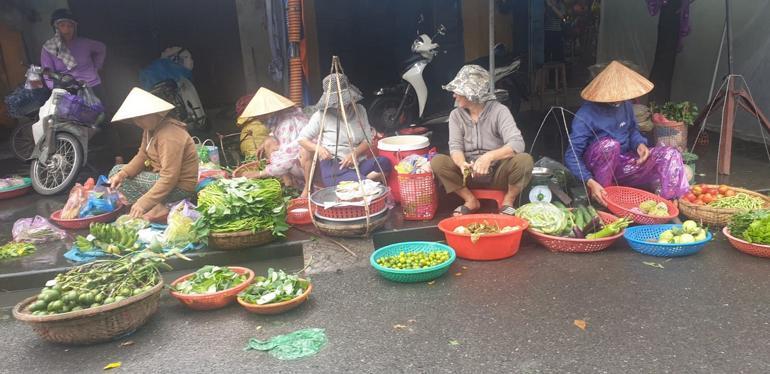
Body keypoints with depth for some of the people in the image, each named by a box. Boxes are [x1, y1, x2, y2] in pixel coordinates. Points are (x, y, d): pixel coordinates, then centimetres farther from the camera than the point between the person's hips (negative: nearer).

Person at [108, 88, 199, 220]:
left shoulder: (169, 136, -26)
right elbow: (142, 156, 6)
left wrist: (143, 203, -31)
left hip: (178, 187, -10)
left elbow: (169, 179, -30)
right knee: (116, 171, 10)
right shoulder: (150, 129, 3)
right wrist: (122, 174, -12)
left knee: (123, 182, -9)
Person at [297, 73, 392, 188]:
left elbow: (368, 140, 9)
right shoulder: (321, 115, 1)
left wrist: (354, 154, -12)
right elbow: (302, 139, 9)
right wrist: (318, 148, -13)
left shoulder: (359, 110, 11)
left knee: (384, 163, -27)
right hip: (333, 166, -4)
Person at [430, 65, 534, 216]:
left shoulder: (499, 111, -11)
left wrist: (490, 156, -41)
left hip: (498, 172, -2)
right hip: (470, 173, 3)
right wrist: (462, 164, -32)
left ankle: (508, 202, -4)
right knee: (437, 162, -21)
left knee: (524, 160, -31)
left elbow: (517, 144, -24)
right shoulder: (456, 115, 0)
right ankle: (471, 201, -3)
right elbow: (455, 147, -9)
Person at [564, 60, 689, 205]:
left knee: (670, 155, -11)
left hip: (623, 163, 6)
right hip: (598, 168, -5)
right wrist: (590, 182, -37)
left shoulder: (625, 104, -3)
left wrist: (640, 144, -9)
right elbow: (571, 156, -24)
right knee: (609, 144, -36)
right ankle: (603, 197, -21)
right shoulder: (586, 115, -21)